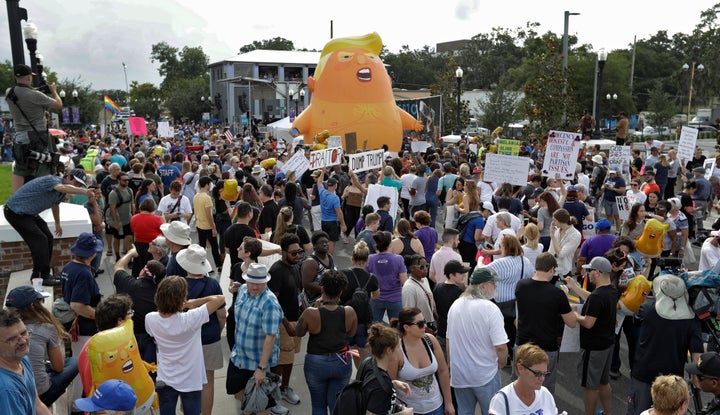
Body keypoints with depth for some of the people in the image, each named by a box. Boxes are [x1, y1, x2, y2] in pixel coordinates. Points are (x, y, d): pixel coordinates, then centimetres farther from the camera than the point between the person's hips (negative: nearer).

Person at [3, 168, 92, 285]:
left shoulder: (62, 192, 3)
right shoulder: (53, 180, -27)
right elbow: (63, 188, -52)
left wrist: (57, 223, 33)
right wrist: (84, 192, -68)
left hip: (29, 213, 10)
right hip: (15, 212, -10)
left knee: (48, 239, 7)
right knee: (40, 240, -14)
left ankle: (44, 274, 17)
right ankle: (39, 278, -4)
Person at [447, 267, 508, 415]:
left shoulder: (455, 305, 0)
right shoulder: (490, 309, -19)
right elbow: (501, 346, -22)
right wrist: (501, 363, -2)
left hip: (459, 374, 5)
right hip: (485, 375, -5)